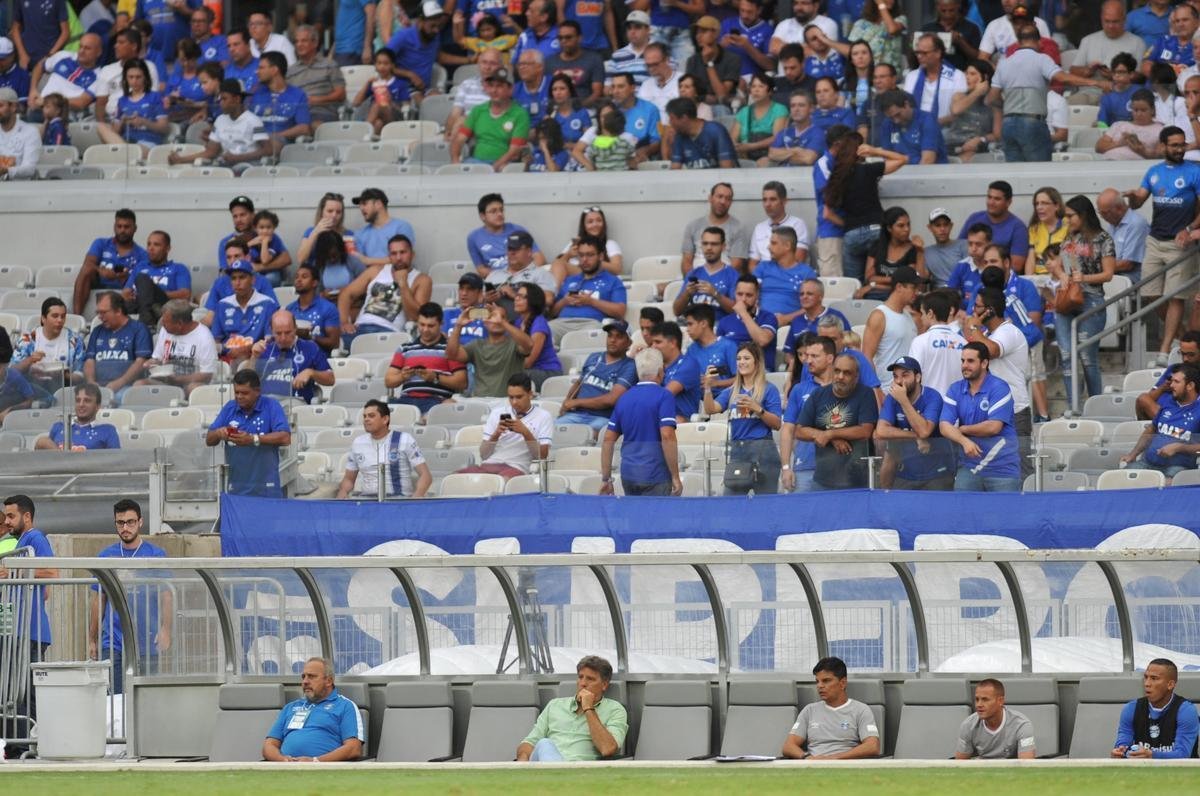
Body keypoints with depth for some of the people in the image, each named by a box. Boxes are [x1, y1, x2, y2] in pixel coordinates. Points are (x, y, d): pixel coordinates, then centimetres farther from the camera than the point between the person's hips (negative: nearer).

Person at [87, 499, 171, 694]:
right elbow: (98, 601, 13)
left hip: (147, 646, -2)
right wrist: (92, 641, 9)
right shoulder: (105, 557, 9)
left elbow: (167, 597, -2)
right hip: (113, 646, 2)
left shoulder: (157, 555, 2)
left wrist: (166, 630, -18)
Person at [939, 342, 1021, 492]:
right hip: (969, 467, 4)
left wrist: (962, 430, -4)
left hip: (1002, 468, -4)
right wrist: (964, 441, -20)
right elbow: (944, 426, -1)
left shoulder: (999, 388, -8)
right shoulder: (955, 390, 8)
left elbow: (994, 427, -16)